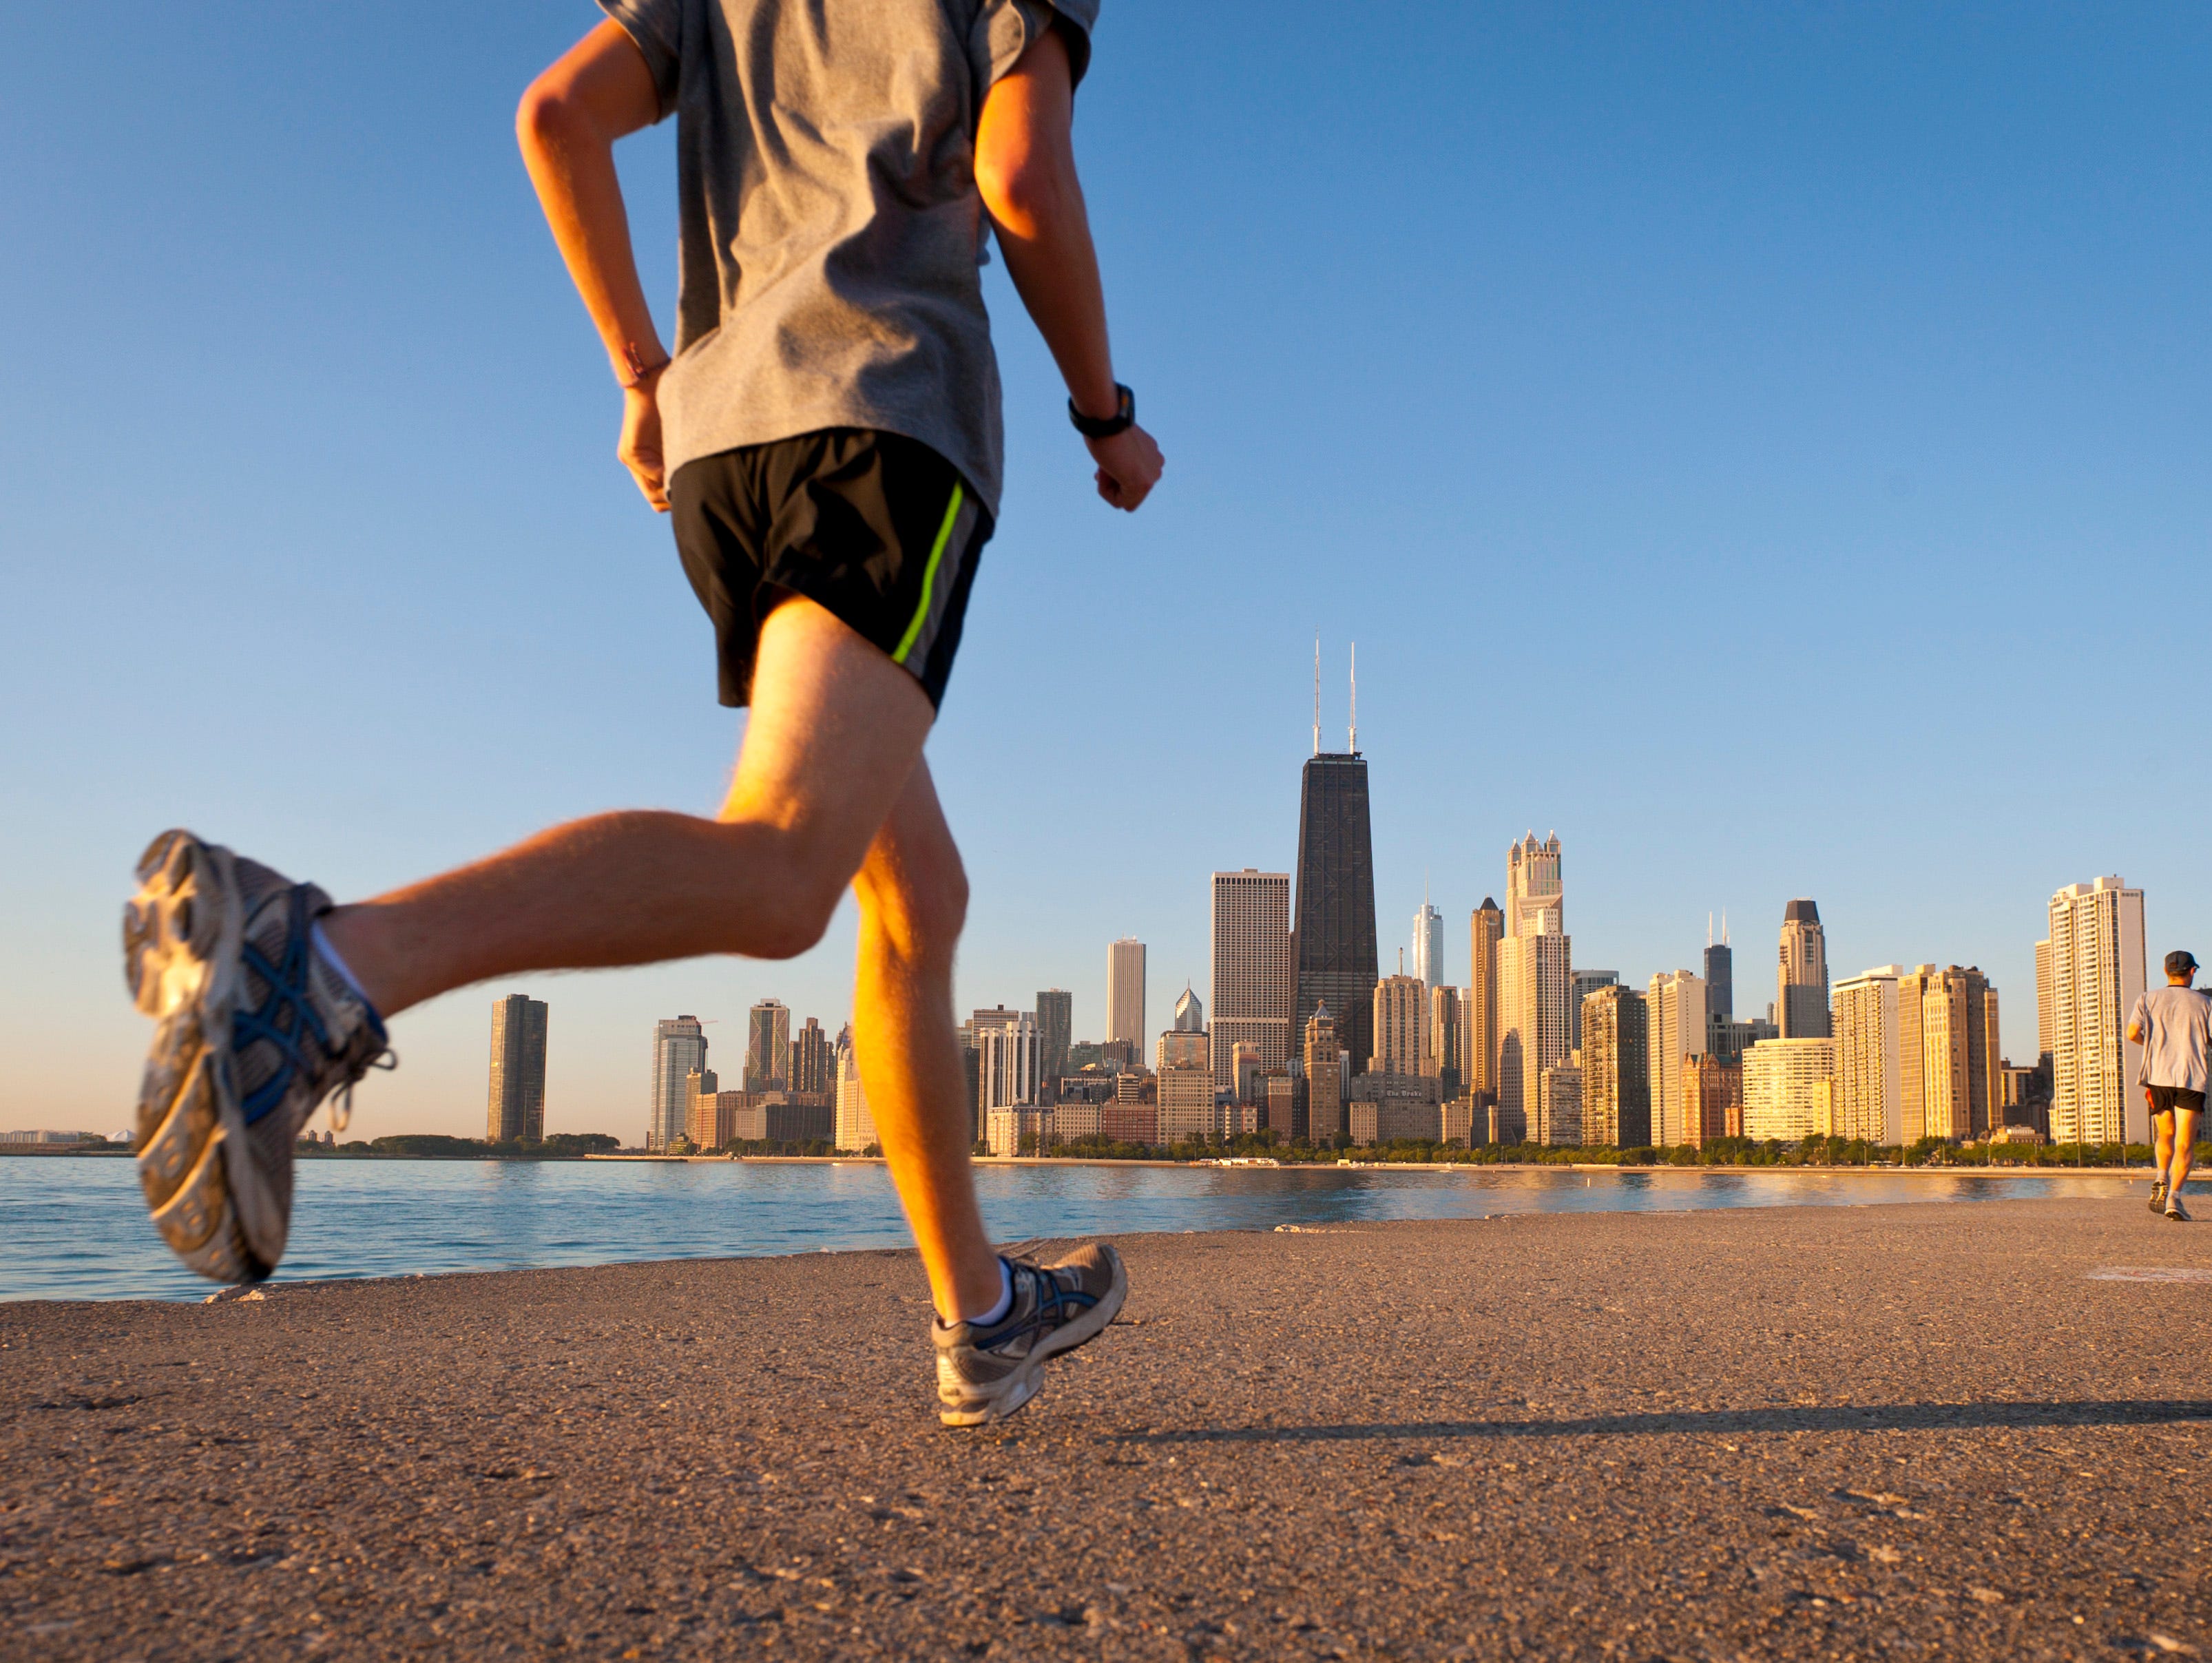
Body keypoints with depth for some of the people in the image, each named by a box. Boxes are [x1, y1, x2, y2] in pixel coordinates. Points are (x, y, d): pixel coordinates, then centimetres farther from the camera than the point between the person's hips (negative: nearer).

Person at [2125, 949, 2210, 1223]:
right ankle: (2174, 1197, -18)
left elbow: (2132, 1033, -6)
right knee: (2184, 1145, -4)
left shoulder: (2149, 999, 6)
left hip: (2158, 1077, 2)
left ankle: (2161, 1181, -1)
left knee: (2166, 1136, 20)